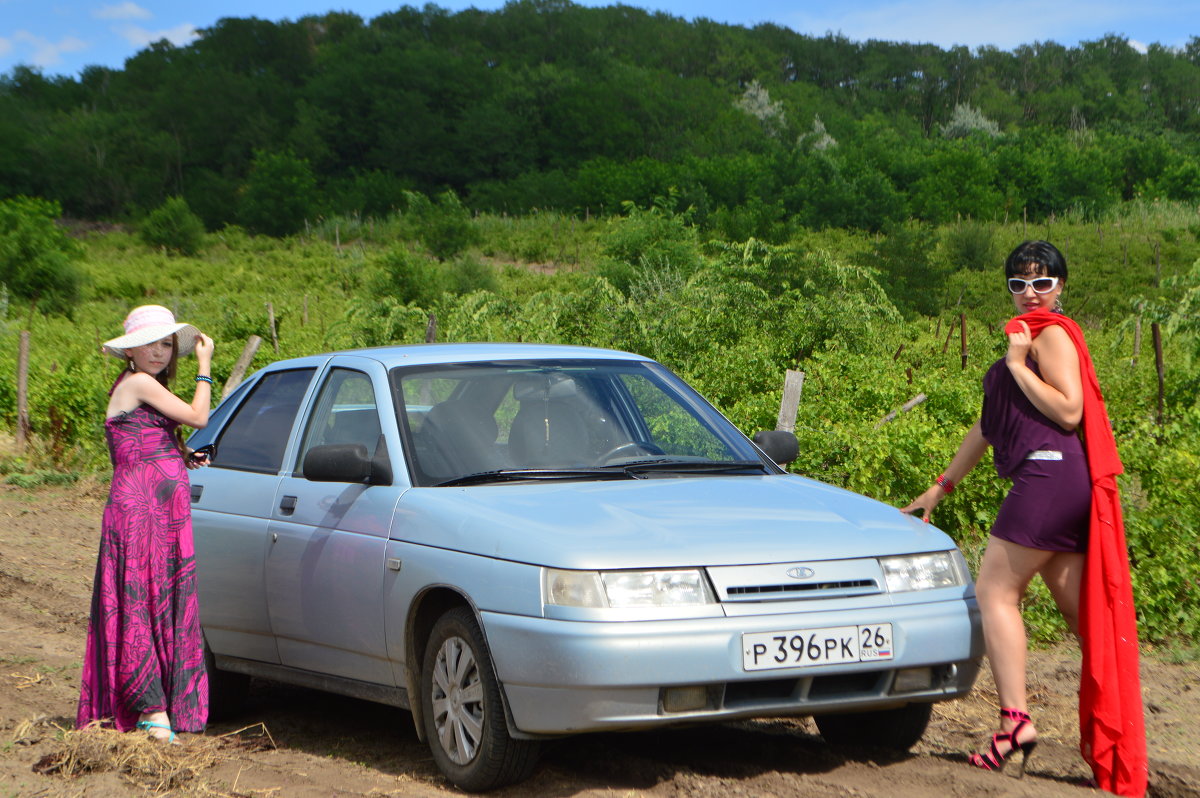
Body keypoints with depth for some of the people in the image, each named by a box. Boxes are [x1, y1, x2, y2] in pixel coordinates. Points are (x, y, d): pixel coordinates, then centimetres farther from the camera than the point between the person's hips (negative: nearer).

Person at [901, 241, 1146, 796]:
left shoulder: (1053, 334, -3)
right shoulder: (1025, 336, 26)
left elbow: (1068, 411, -16)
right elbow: (990, 424, 30)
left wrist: (1018, 364, -12)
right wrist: (942, 486, 31)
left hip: (1050, 474, -10)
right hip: (1060, 482, 10)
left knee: (995, 589, -9)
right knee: (1081, 611, 7)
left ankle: (1016, 720, -16)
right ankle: (1112, 743, 7)